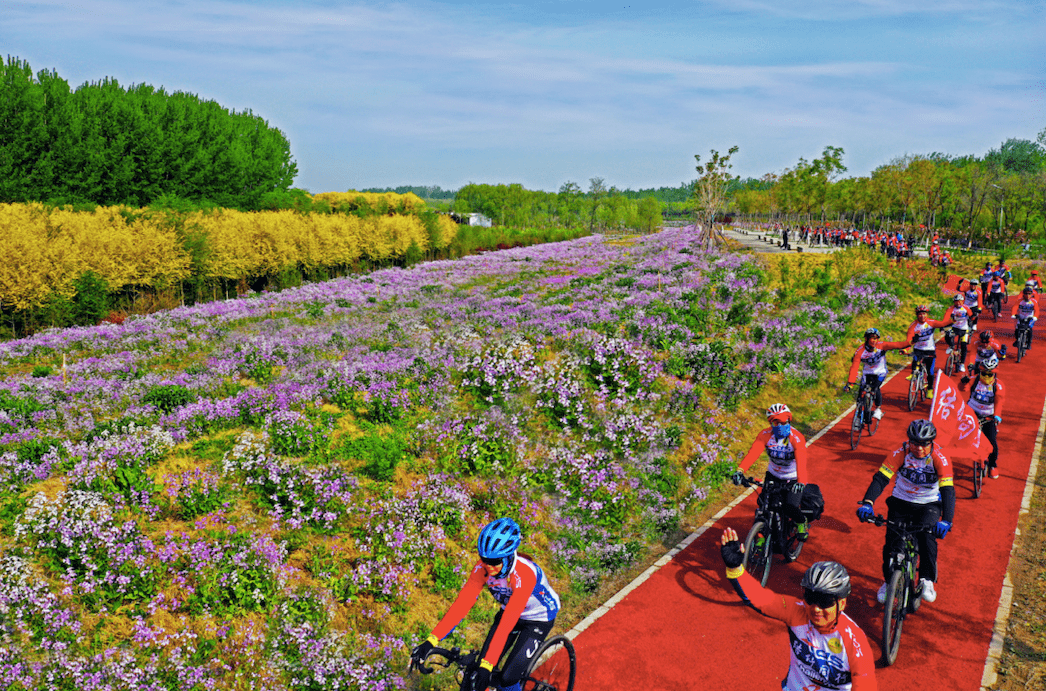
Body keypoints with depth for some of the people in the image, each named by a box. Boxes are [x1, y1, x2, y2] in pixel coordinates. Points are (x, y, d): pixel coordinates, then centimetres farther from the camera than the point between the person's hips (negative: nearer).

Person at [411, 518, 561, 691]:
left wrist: (487, 665, -47)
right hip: (510, 611, 5)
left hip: (539, 617, -5)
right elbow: (462, 603, -28)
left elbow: (507, 622, -42)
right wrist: (431, 641, -37)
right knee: (480, 669, -4)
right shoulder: (483, 567, -23)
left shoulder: (524, 573, -38)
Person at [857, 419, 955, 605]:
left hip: (928, 505, -1)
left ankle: (928, 580, -11)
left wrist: (946, 520, -42)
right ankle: (888, 581, 14)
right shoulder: (901, 453, -19)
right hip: (901, 502, 1)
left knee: (927, 536, -27)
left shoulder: (940, 458, -20)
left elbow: (948, 490, -27)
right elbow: (880, 478, -26)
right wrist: (867, 503, -42)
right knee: (892, 540, -10)